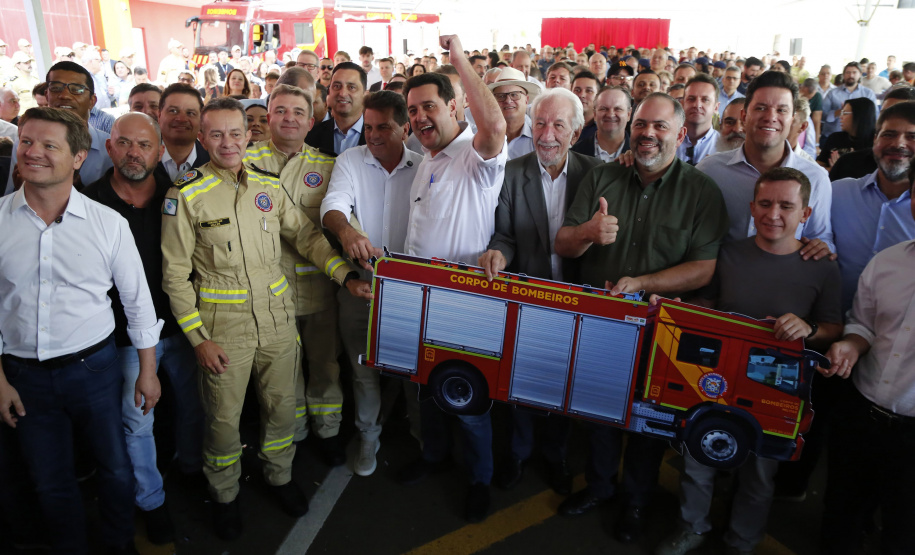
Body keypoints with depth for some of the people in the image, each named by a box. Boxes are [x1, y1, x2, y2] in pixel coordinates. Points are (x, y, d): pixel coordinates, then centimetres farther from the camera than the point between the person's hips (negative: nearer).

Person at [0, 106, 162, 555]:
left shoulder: (109, 223, -8)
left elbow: (137, 299, -1)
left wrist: (148, 371, 2)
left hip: (94, 367, -1)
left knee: (116, 467, 14)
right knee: (50, 482, 17)